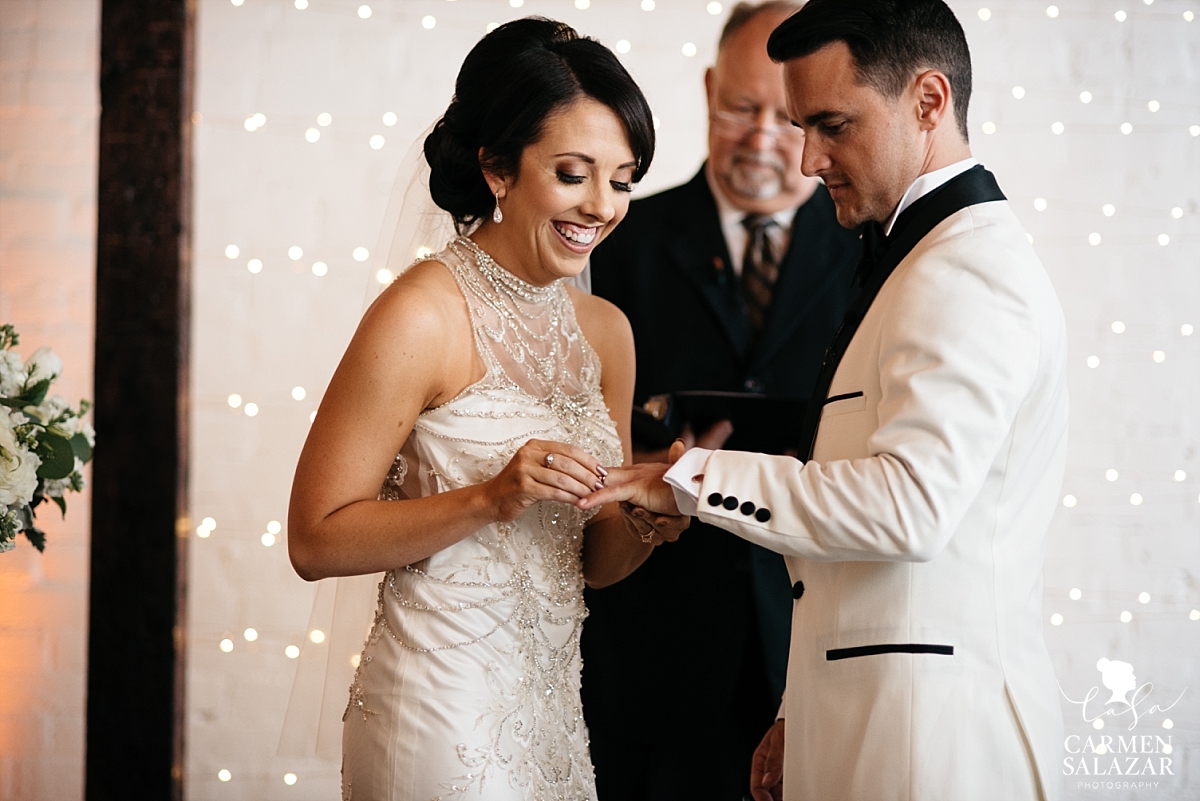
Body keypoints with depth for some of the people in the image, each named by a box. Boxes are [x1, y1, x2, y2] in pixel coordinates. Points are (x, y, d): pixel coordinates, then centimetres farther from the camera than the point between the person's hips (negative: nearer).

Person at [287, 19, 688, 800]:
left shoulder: (606, 331, 8)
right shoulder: (424, 316, -13)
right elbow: (317, 539, -14)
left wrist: (650, 519, -6)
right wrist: (491, 500, -23)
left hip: (553, 707, 7)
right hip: (444, 706, -7)